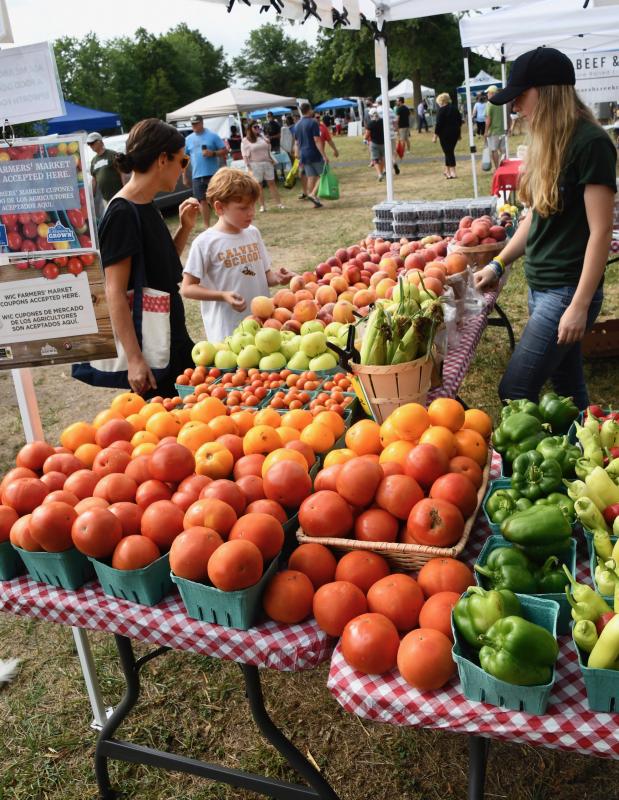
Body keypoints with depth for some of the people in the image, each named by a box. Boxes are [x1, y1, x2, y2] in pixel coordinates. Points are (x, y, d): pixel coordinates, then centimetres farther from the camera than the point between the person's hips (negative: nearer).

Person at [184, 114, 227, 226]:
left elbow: (224, 151, 0)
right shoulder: (188, 139, 10)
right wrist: (185, 176, 9)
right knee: (202, 201, 4)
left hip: (213, 174, -3)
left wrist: (213, 153, -17)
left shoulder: (212, 136, 0)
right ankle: (207, 226, 13)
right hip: (197, 176, 3)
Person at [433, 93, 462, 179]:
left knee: (448, 152, -4)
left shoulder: (441, 110, -12)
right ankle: (447, 171, 25)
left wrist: (435, 136, -11)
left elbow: (438, 124, -15)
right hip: (455, 133, 7)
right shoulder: (454, 108, 10)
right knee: (450, 151, 17)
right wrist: (459, 132, 24)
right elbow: (460, 121, 16)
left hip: (445, 133, -7)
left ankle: (453, 173, -10)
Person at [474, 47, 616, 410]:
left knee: (515, 392, -7)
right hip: (541, 286, 8)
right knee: (568, 386, 15)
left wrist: (580, 306, -19)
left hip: (567, 291, -8)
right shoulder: (550, 141, 9)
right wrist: (499, 264, 14)